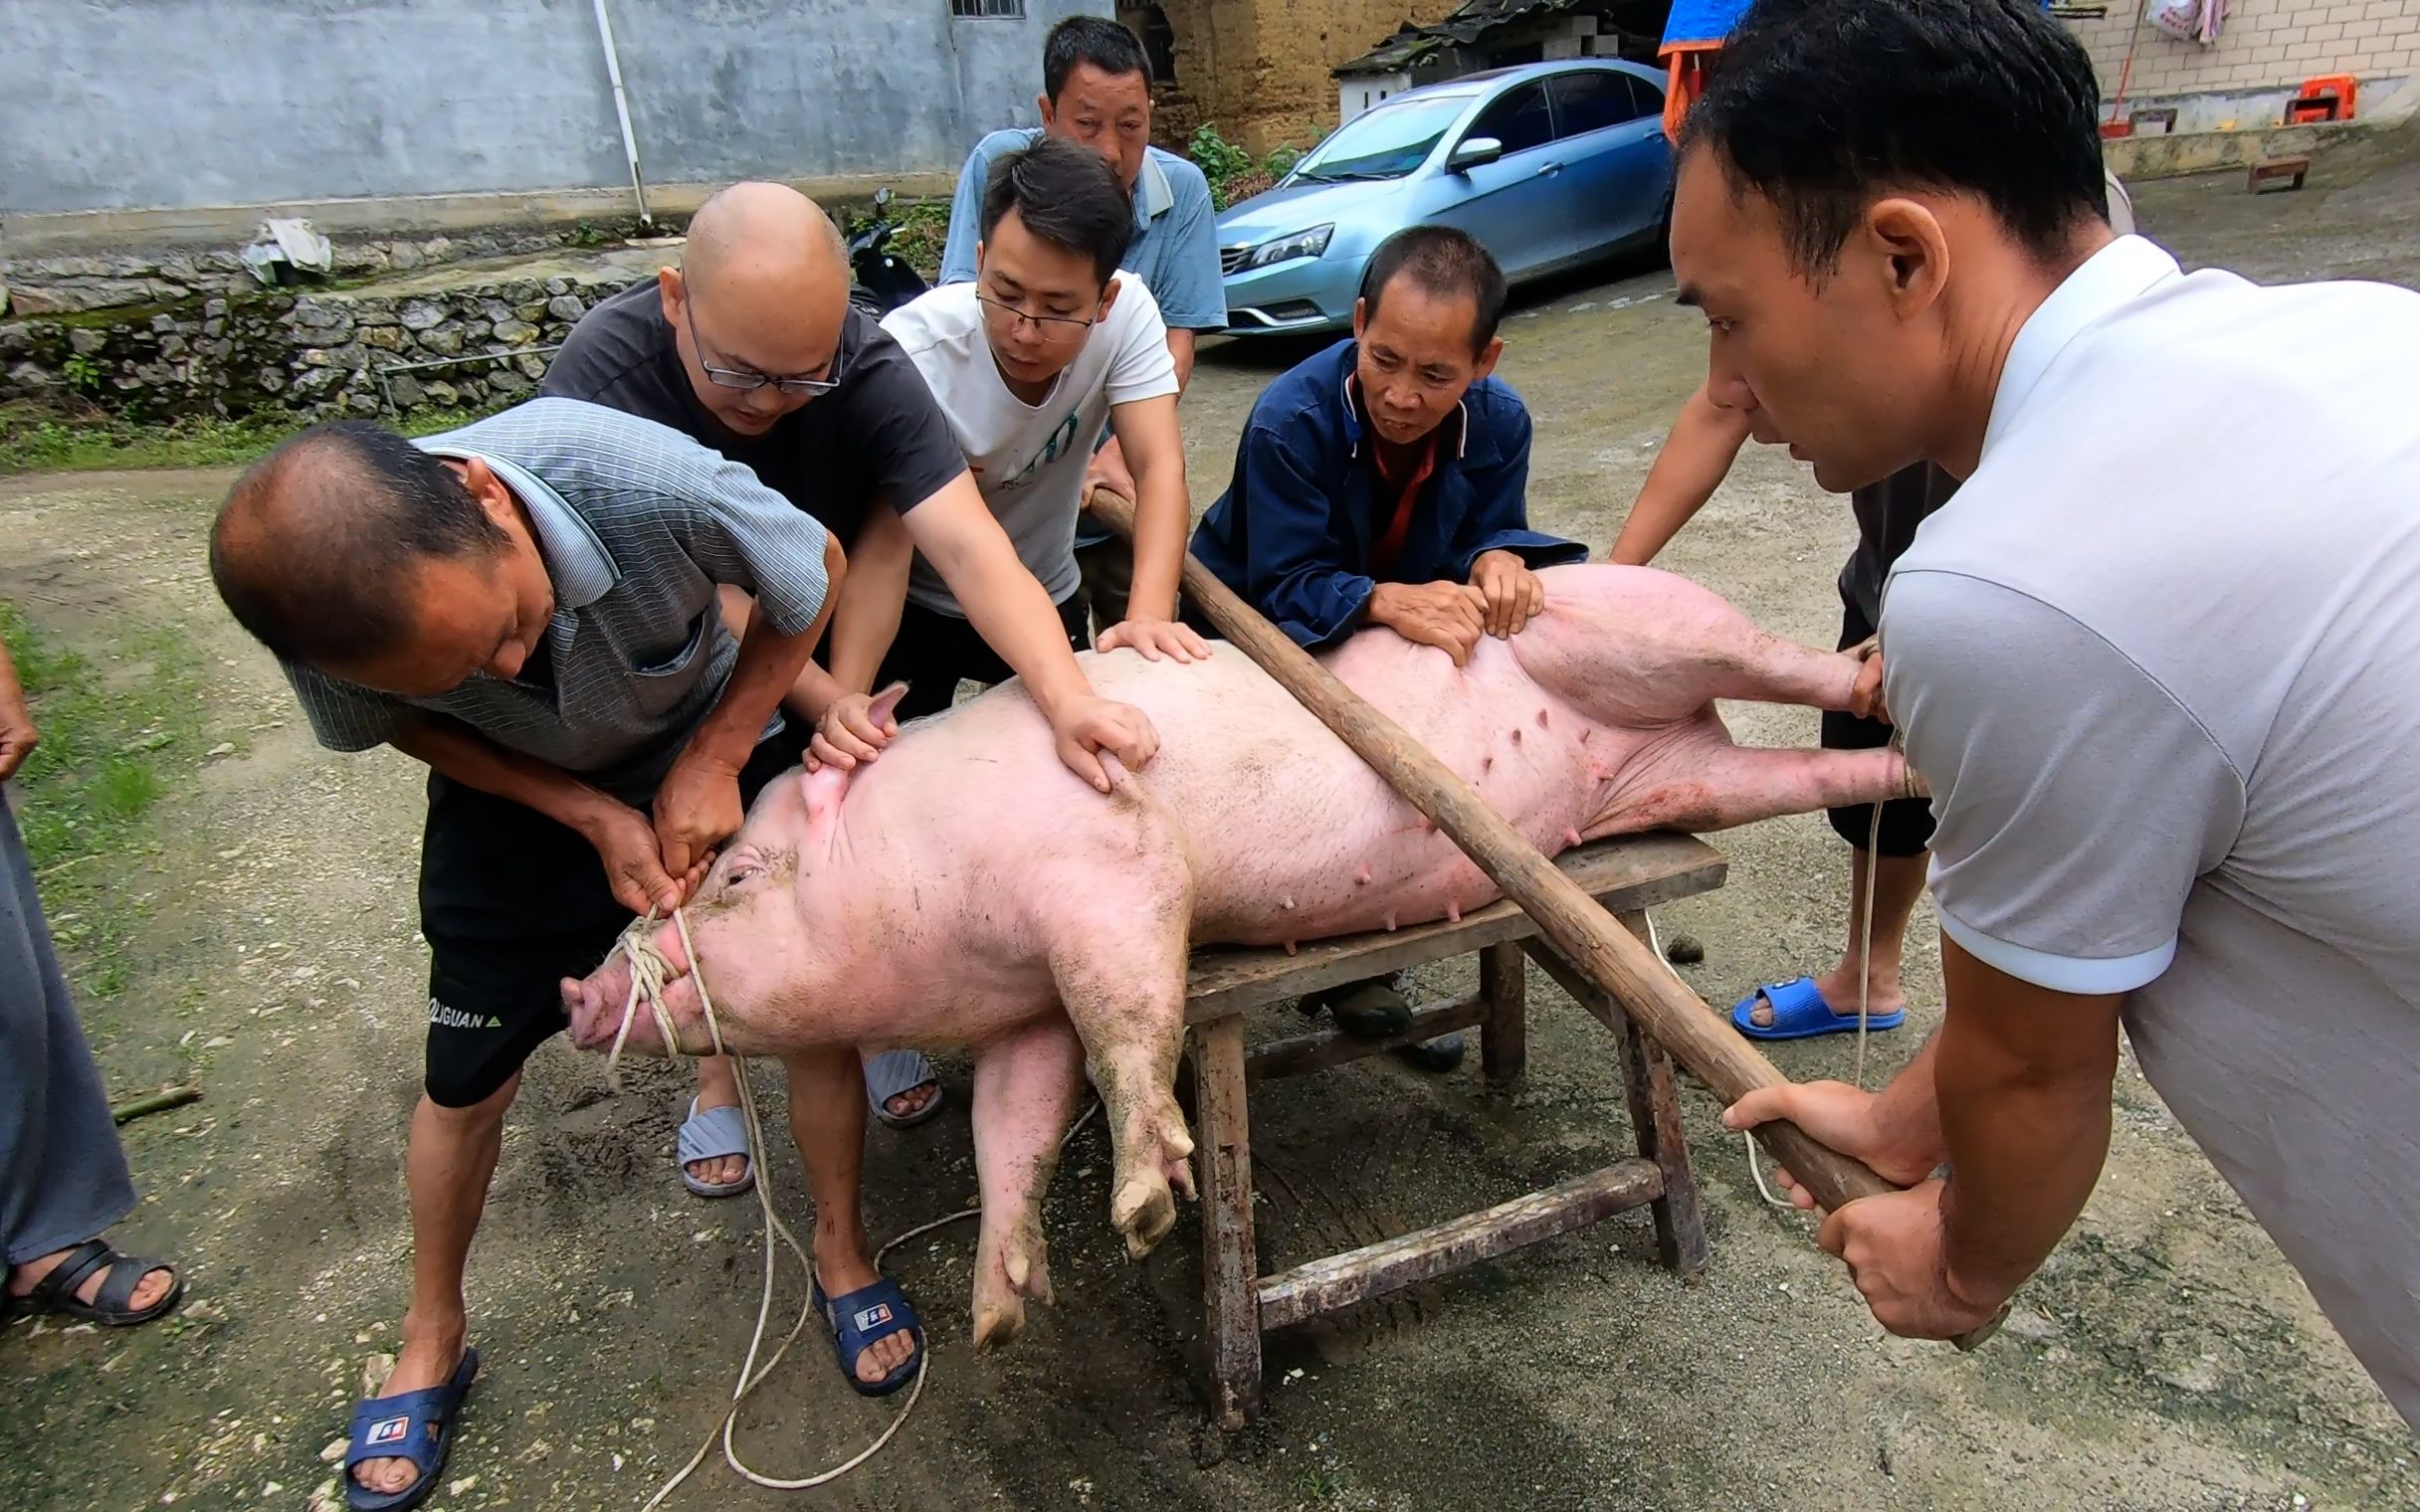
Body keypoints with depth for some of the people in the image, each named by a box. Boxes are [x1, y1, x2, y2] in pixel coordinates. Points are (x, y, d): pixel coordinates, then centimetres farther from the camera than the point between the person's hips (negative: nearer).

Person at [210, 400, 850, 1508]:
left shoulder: (654, 485, -42)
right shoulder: (326, 614, -33)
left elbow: (816, 570, -20)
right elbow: (409, 726, -9)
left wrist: (710, 763, -22)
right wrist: (595, 816, -22)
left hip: (723, 751, 0)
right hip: (518, 793, 1)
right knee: (467, 1078, 7)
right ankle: (432, 1337, 35)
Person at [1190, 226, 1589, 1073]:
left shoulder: (1498, 422, -16)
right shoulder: (1290, 421, -31)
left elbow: (1490, 529, -11)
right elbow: (1285, 587, -32)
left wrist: (1499, 560, -38)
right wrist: (1388, 601, -52)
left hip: (1415, 629, 5)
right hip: (1260, 632, -4)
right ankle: (1345, 971, -4)